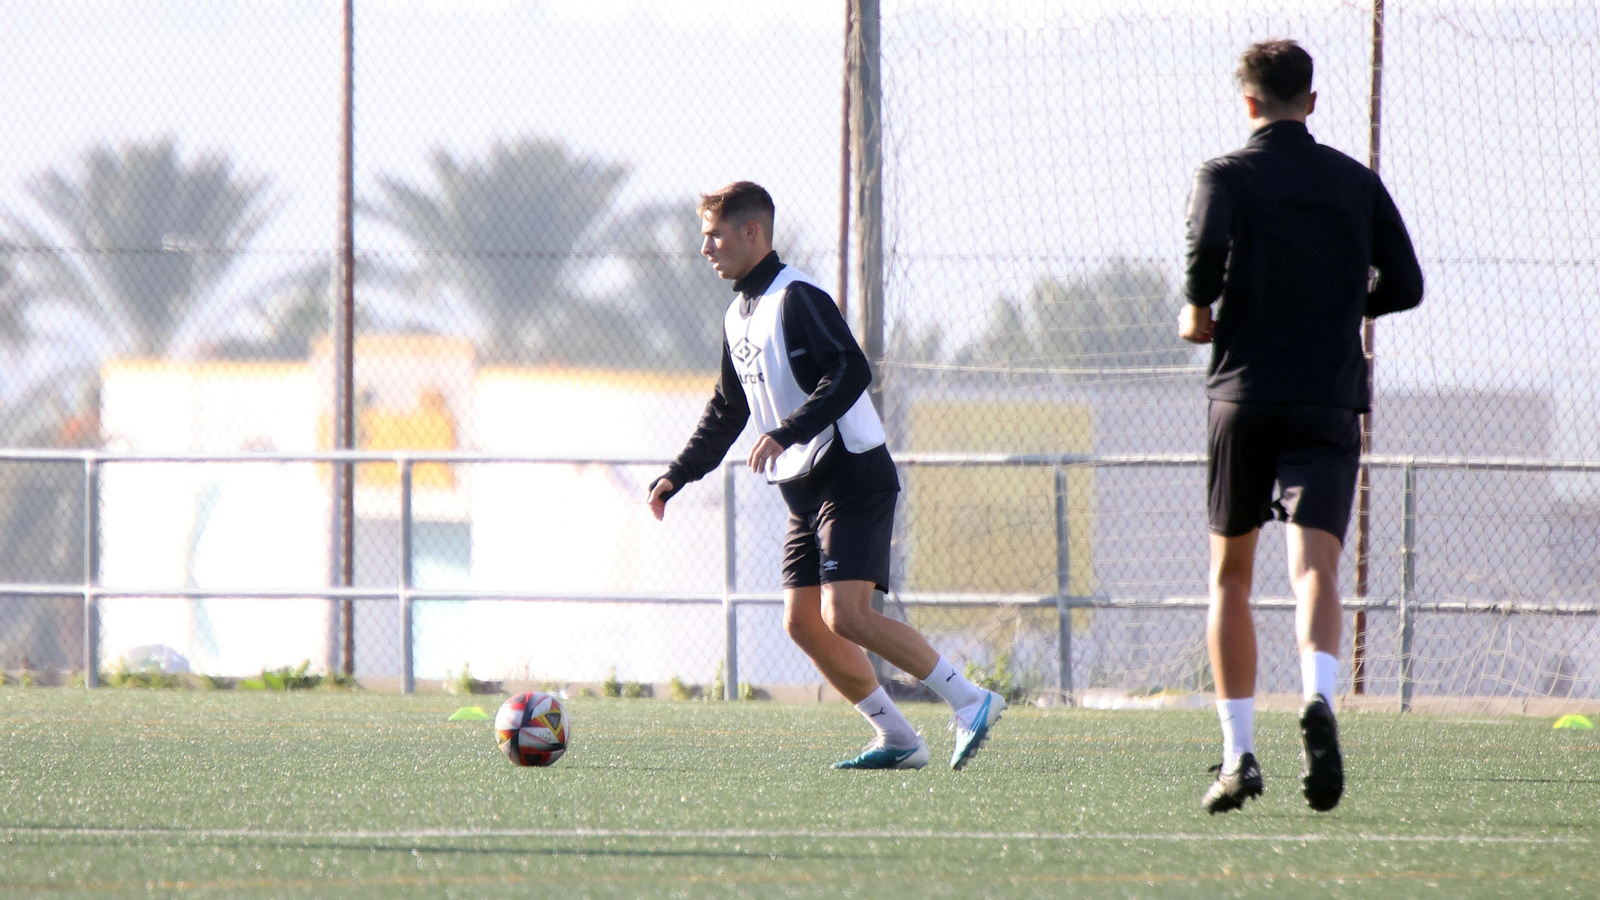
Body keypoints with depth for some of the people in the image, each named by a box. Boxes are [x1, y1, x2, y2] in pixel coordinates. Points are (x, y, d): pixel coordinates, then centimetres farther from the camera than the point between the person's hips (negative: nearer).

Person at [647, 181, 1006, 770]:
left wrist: (786, 433, -31)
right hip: (806, 489, 10)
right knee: (803, 623, 3)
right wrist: (677, 476, 22)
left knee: (846, 614, -19)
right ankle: (896, 739, 9)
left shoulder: (797, 298, -12)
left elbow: (850, 373, -24)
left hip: (852, 477, -10)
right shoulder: (739, 316, 17)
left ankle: (969, 701, -12)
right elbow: (726, 411, 28)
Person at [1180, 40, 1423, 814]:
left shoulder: (1226, 177, 0)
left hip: (1243, 399, -1)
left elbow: (1210, 242, -21)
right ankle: (1318, 701, -41)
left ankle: (1238, 754, 9)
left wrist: (1198, 310, -3)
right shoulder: (1356, 183, 10)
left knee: (1230, 576, 14)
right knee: (1313, 567, -12)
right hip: (1330, 401, 1)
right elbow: (1404, 284, 9)